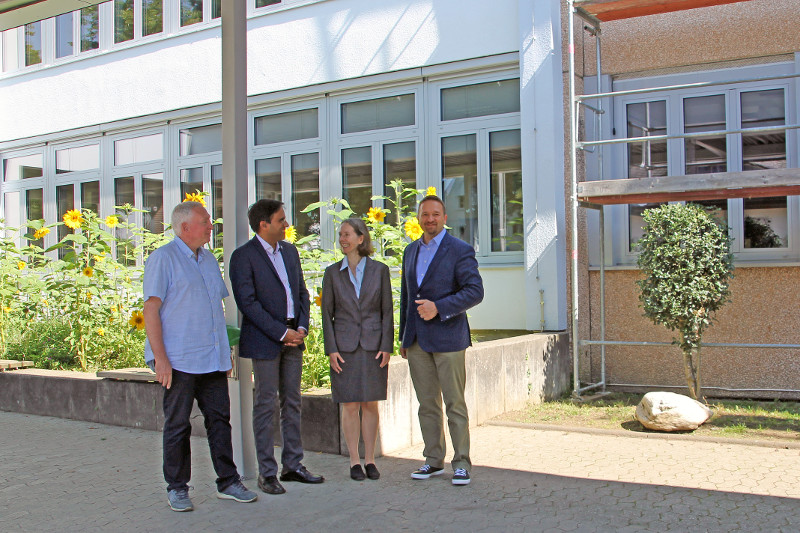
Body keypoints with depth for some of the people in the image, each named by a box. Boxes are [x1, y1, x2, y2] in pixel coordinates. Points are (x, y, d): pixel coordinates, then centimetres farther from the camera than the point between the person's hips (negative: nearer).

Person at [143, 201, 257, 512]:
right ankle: (177, 488, 15)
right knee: (177, 425, 3)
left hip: (213, 359, 6)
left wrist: (226, 352, 18)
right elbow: (151, 308, -10)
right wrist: (160, 357, -17)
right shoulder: (163, 258, -5)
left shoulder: (209, 260, 17)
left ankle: (228, 482, 16)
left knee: (219, 419, 8)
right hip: (179, 360, -6)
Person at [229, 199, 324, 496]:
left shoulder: (289, 251, 12)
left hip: (293, 338, 7)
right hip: (264, 341, -7)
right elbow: (247, 302, -15)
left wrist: (302, 327, 0)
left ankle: (293, 466, 20)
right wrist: (281, 333, -15)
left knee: (292, 403, 11)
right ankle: (267, 473, 8)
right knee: (266, 405, 0)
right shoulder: (243, 256, -9)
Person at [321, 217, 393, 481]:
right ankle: (354, 461, 14)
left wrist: (386, 347, -4)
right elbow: (327, 313, 4)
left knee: (370, 405, 6)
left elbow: (387, 311, 3)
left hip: (373, 346, 0)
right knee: (350, 406, 3)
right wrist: (331, 349, -4)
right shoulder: (333, 273, 4)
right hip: (344, 347, 0)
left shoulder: (379, 270, 2)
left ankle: (370, 460, 17)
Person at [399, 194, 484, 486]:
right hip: (417, 340, 6)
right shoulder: (411, 251, 15)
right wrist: (403, 338, 17)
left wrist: (439, 308, -20)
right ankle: (433, 460, 19)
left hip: (447, 337, -5)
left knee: (455, 403, -1)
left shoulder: (460, 251, -4)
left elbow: (475, 291, -12)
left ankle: (461, 463, 8)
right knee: (427, 404, 10)